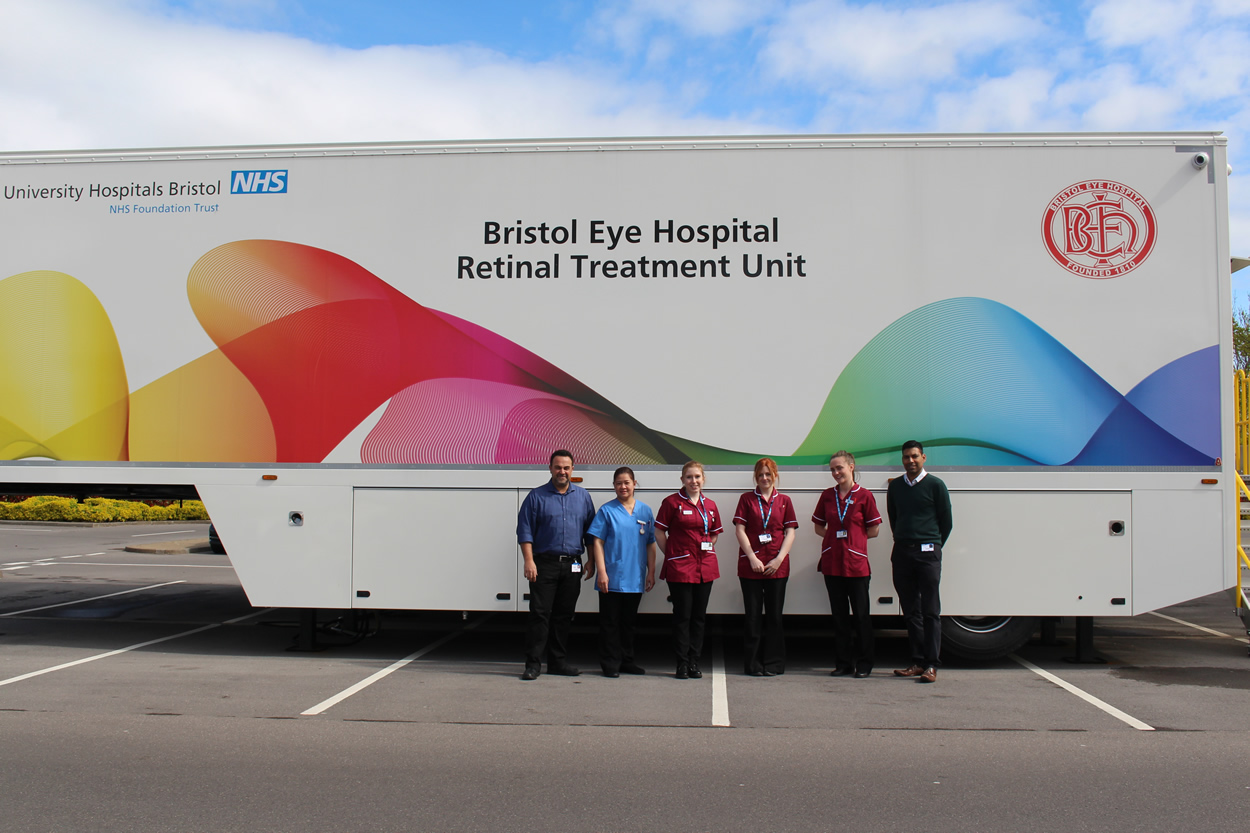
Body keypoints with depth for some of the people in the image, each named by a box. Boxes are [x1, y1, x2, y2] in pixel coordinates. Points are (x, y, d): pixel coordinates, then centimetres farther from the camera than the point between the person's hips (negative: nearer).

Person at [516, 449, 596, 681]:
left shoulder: (583, 496, 11)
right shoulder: (537, 496, 1)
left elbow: (590, 531, 14)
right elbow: (525, 531, -2)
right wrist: (529, 561, -11)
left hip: (572, 565, 3)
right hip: (545, 564, -3)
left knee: (564, 616, 9)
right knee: (539, 613, -6)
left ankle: (558, 661, 17)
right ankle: (533, 663, -2)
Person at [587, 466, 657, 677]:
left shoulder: (645, 511, 8)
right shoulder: (607, 510, -2)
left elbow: (650, 544, 10)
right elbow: (597, 542, -5)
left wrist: (651, 572, 6)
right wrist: (601, 572, -12)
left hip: (635, 579, 3)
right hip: (612, 578, -3)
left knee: (629, 621, 14)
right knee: (610, 622, 2)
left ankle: (627, 661, 24)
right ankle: (610, 664, 10)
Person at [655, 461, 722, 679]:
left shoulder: (710, 505, 9)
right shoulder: (672, 502, -4)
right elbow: (659, 532, -1)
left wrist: (707, 551, 10)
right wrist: (672, 555, -1)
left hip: (705, 567, 5)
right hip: (680, 567, -5)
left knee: (699, 616, 9)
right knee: (682, 616, 0)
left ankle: (694, 663, 18)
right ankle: (682, 664, 8)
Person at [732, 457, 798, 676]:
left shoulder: (784, 501, 8)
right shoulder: (746, 499, 5)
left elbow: (790, 532, 4)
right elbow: (740, 530, -1)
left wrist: (779, 559, -7)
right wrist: (753, 558, -9)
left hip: (777, 566, 1)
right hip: (751, 565, -1)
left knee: (774, 615, 6)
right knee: (753, 615, 3)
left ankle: (774, 664, 15)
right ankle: (753, 664, 12)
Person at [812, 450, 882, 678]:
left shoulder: (864, 496, -3)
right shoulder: (827, 495, 8)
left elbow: (873, 530, 0)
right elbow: (819, 527, 15)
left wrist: (851, 537, -2)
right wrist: (835, 537, 1)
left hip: (856, 563, -4)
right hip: (832, 563, 4)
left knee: (861, 615, 3)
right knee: (839, 615, 10)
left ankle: (863, 664, 13)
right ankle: (843, 663, 18)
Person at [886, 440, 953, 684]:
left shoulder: (935, 485, -1)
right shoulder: (895, 486, 11)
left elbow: (946, 522, 5)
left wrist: (934, 546, 9)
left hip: (927, 553, -4)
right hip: (901, 552, 4)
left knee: (930, 611, -3)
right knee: (910, 610, 7)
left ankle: (931, 665, -1)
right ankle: (918, 661, 13)